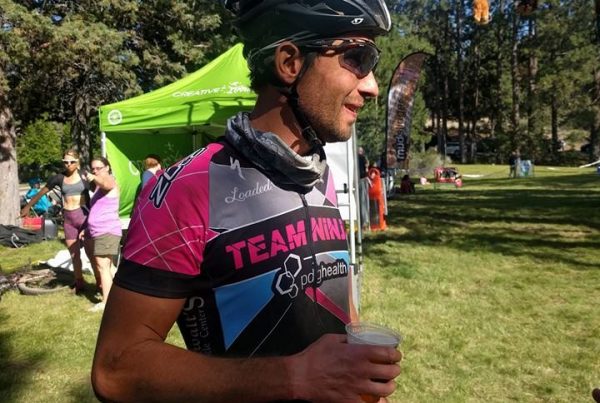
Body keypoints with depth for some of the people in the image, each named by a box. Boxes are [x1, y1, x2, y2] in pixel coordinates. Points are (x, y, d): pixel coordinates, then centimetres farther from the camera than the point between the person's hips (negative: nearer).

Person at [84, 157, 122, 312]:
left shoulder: (111, 182, -8)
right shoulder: (96, 186, 20)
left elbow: (105, 183, -34)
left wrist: (94, 178, -55)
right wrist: (86, 228, 24)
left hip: (107, 231, -10)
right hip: (98, 232, 10)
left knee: (102, 266, -12)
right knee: (107, 266, 17)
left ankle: (106, 302, -9)